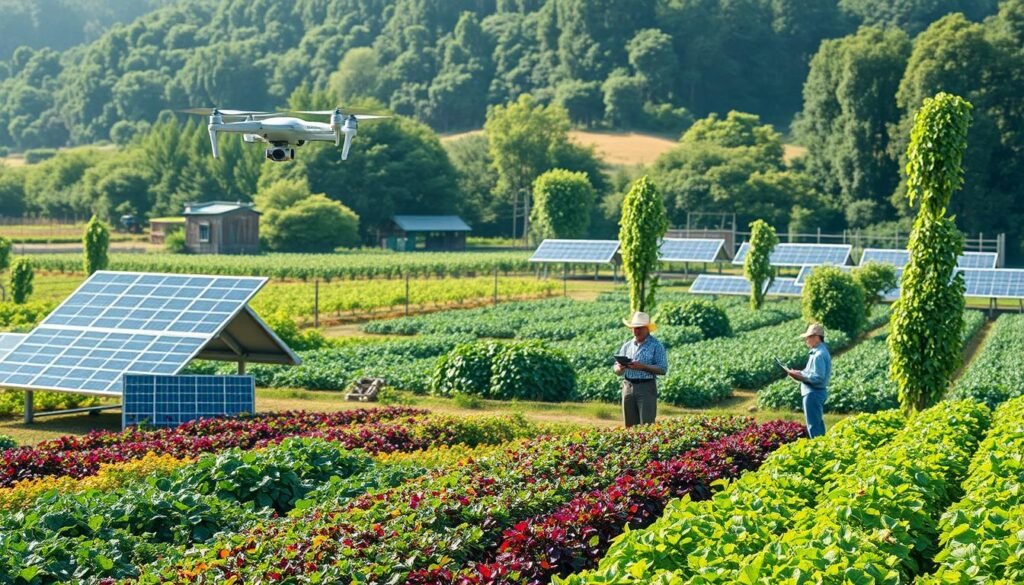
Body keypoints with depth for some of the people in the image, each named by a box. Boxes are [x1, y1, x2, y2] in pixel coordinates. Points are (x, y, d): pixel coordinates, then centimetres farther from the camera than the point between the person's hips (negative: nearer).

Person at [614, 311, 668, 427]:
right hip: (628, 387, 5)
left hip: (647, 388, -5)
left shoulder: (656, 346, 0)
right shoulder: (627, 346, 15)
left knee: (647, 426, -10)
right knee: (630, 426, 5)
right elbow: (617, 371, 16)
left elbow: (662, 369, -9)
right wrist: (621, 368, -9)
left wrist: (642, 367, -20)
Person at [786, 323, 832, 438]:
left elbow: (818, 378, -24)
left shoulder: (819, 355, -20)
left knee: (813, 425, -5)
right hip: (818, 392, 11)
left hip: (813, 393, -11)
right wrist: (800, 373, 6)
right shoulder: (819, 352, 12)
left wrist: (800, 376, -17)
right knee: (818, 424, 18)